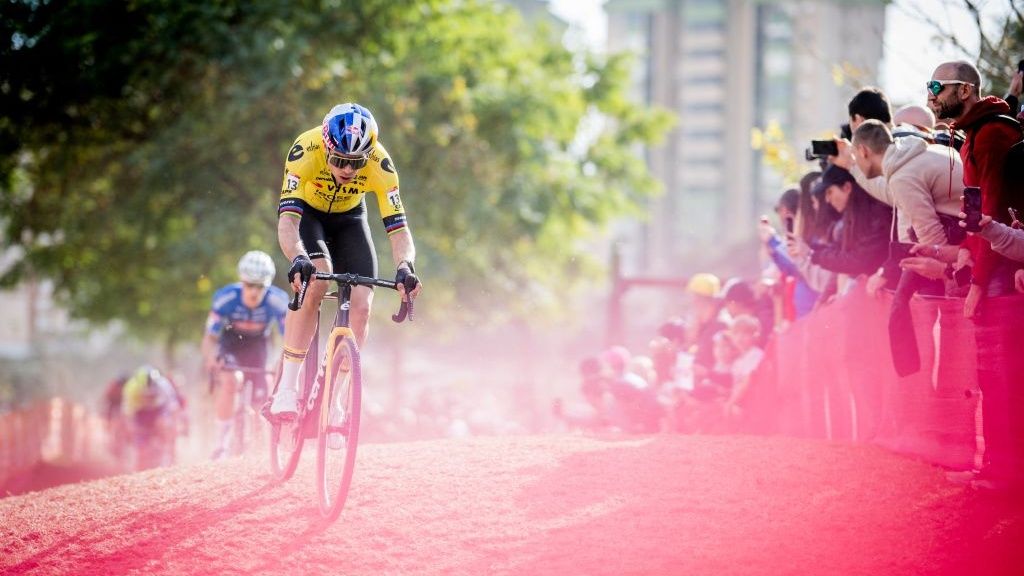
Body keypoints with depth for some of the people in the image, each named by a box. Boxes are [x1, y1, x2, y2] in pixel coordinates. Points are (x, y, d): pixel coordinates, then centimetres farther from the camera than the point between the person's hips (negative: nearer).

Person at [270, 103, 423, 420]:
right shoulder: (306, 151, -37)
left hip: (348, 216, 2)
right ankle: (286, 387, -25)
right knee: (317, 279, -31)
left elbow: (398, 229, -34)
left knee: (361, 305, -14)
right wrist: (298, 259, -64)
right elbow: (287, 220, -45)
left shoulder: (379, 163, -32)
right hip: (306, 212, -2)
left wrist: (405, 268, -54)